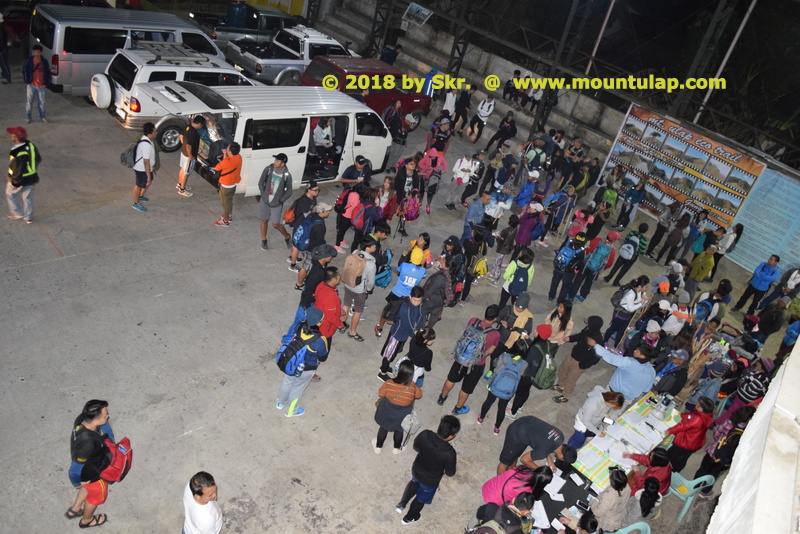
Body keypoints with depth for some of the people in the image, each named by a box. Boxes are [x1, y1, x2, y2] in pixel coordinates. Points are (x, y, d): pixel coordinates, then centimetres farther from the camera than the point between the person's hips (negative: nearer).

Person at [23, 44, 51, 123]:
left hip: (41, 86, 1)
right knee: (29, 102, 5)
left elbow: (48, 73, 4)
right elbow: (24, 71, 2)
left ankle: (42, 116, 29)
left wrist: (46, 84, 0)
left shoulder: (44, 62, -4)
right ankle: (27, 117, 16)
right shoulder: (29, 61, -6)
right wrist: (27, 81, -3)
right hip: (31, 85, -1)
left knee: (41, 102, 13)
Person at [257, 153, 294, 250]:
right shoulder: (268, 169, -10)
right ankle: (264, 240, 34)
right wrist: (263, 195, -3)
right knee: (264, 221, 13)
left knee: (275, 224, -3)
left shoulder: (287, 175, -15)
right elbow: (261, 182, 3)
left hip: (276, 203, -3)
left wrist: (279, 201, -10)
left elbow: (289, 191, -6)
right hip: (265, 201, 3)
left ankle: (287, 237, 25)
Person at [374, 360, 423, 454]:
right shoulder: (413, 387, -32)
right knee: (399, 430, 32)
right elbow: (419, 395, -8)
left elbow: (380, 394, -13)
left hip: (386, 413, 0)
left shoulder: (389, 383, -33)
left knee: (383, 428, 30)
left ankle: (378, 447, 53)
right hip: (401, 417, 0)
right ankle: (397, 448, 55)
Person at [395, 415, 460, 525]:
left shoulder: (425, 434, -28)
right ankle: (409, 518, 53)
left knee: (414, 482, 40)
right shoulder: (450, 452, -37)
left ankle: (401, 504, 43)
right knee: (422, 498, 29)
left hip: (416, 470, 3)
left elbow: (416, 447, -7)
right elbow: (450, 473, -19)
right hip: (430, 480, -3)